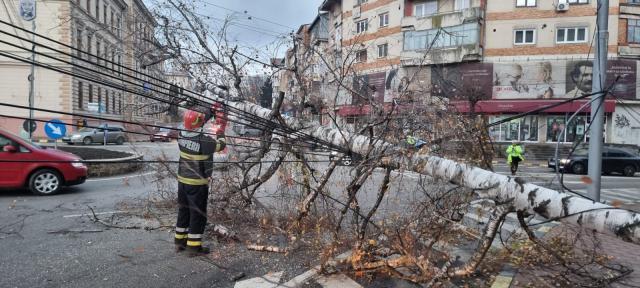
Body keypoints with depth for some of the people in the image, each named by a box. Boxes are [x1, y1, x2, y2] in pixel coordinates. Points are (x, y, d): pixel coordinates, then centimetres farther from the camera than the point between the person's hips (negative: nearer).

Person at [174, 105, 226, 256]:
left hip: (182, 181, 7)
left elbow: (195, 127, 14)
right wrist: (220, 129, 7)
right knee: (198, 214, 4)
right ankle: (194, 246, 11)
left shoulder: (182, 136, -4)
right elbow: (220, 145, -6)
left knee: (183, 211, 19)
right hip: (198, 184, -7)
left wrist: (211, 112, 15)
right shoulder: (204, 141, -24)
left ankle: (180, 241, 30)